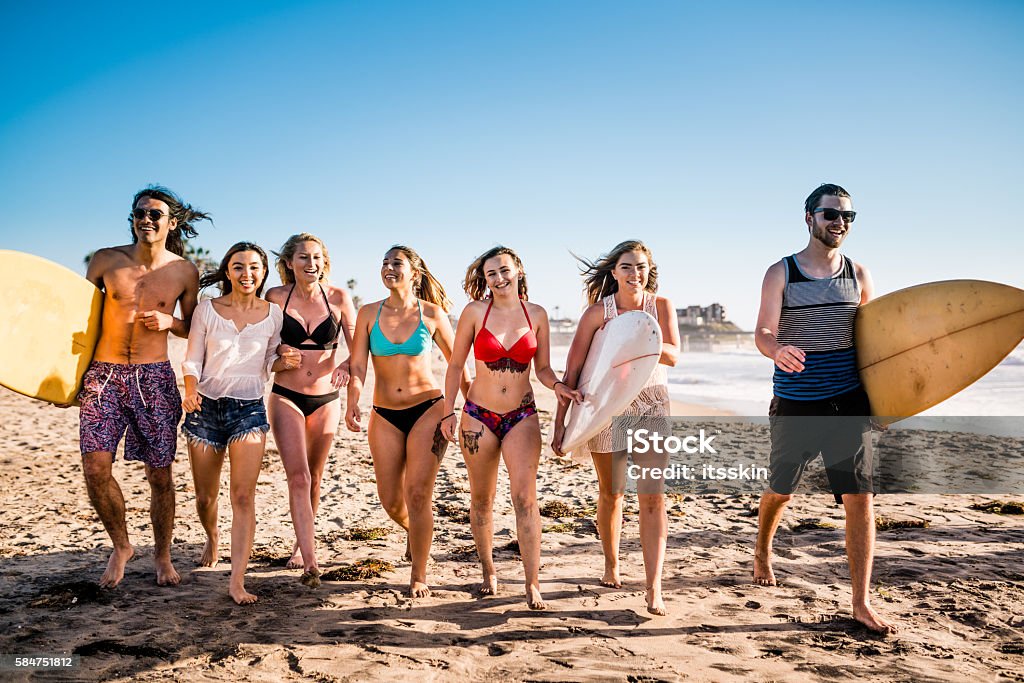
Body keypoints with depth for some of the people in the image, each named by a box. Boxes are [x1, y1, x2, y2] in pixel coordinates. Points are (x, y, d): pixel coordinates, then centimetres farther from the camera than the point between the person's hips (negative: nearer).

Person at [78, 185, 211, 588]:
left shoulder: (184, 272, 3)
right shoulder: (105, 260, 3)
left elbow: (194, 329, 12)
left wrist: (170, 321, -10)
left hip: (154, 377, -1)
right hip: (104, 374, 1)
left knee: (160, 474, 2)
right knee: (95, 468, -8)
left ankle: (162, 555, 23)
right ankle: (121, 546, 17)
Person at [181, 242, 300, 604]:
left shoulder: (273, 313, 3)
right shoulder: (207, 310, 1)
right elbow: (192, 360, 2)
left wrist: (284, 361, -9)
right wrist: (190, 392, -16)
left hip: (249, 410, -1)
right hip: (206, 409, 1)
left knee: (244, 497, -10)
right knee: (205, 497, 11)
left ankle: (237, 581, -9)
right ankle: (212, 538, 45)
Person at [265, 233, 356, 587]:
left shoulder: (338, 297, -4)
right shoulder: (276, 297, -4)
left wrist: (347, 365, -26)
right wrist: (278, 351, -16)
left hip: (326, 399, 2)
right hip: (286, 396, -2)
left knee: (314, 478, 14)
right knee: (298, 478, -13)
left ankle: (300, 544, 36)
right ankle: (310, 562, -13)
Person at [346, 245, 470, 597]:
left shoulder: (432, 313, -2)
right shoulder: (369, 314, 2)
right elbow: (358, 365, -3)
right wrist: (353, 403, -20)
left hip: (428, 409, -2)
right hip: (384, 415, 3)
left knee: (417, 495, -8)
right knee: (390, 501, 6)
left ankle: (419, 576, 9)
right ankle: (416, 532, 42)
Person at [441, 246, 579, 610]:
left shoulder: (536, 314, 1)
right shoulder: (475, 312, -3)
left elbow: (543, 368, 7)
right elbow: (455, 365, 4)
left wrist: (557, 385, -13)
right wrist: (448, 412, 1)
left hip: (522, 416, 0)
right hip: (479, 416, 0)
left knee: (525, 496, -12)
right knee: (482, 499, 11)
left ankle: (532, 584, -4)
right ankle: (488, 572, 30)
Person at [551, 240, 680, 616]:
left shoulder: (661, 306, -1)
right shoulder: (597, 312, -8)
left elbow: (674, 356, -12)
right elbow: (572, 370, -9)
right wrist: (560, 421, -11)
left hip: (652, 405, 1)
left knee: (653, 497, -6)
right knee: (610, 494, 14)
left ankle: (654, 588, -3)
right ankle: (611, 565, 36)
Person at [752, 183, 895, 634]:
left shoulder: (858, 275, 7)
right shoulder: (781, 273, -3)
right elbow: (763, 333, -12)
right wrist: (777, 351, -35)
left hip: (848, 404, 2)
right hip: (794, 405, -2)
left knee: (860, 499, -5)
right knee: (780, 491, 14)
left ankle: (861, 604, 6)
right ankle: (762, 554, 44)